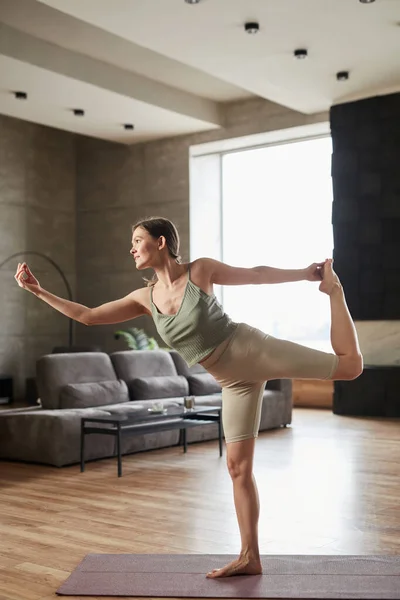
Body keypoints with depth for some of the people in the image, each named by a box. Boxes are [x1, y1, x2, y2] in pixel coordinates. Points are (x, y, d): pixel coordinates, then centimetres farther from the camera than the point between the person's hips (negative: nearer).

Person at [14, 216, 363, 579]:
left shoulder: (201, 270, -10)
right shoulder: (145, 298, 2)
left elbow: (257, 275, 2)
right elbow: (87, 316, 6)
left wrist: (305, 274, 9)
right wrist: (38, 291, 3)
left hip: (251, 350, -4)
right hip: (233, 381, 4)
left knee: (350, 364, -5)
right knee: (238, 466, 4)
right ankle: (250, 557, 14)